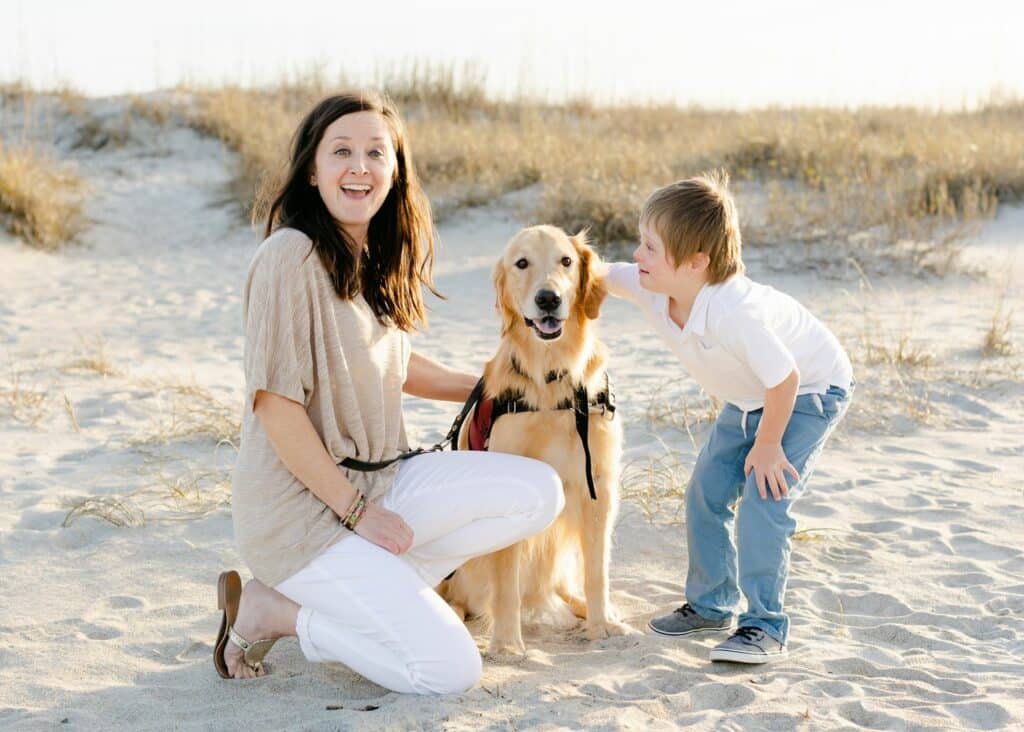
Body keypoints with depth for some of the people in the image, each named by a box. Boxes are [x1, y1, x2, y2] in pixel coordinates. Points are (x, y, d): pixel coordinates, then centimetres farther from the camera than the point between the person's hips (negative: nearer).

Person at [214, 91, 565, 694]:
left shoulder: (376, 259, 8)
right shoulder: (292, 255, -18)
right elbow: (275, 403, -20)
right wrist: (358, 510, -16)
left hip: (384, 480, 8)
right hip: (301, 508, -8)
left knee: (540, 492, -6)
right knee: (451, 668, -14)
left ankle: (373, 586, 0)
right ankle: (273, 610, 2)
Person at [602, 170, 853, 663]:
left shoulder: (733, 312, -42)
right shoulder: (652, 288, -20)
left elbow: (784, 379, -33)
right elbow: (601, 277, -1)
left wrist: (767, 445, -20)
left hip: (811, 390, -8)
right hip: (750, 395, 8)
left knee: (763, 501, -17)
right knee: (706, 492, 6)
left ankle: (764, 627, -8)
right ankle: (711, 605, 22)